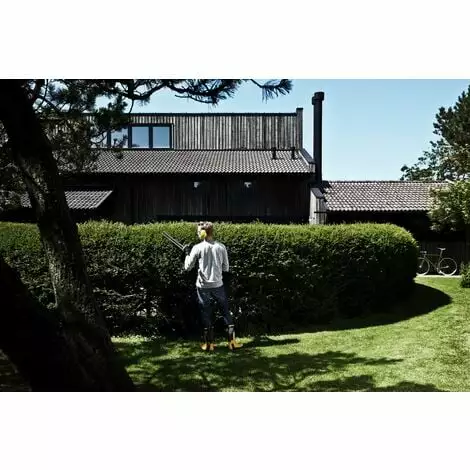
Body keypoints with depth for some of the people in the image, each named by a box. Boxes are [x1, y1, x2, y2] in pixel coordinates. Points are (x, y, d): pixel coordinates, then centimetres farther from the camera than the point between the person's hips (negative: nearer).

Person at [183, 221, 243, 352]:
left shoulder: (197, 248, -9)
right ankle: (232, 341, 10)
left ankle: (208, 343, 13)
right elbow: (226, 268, 3)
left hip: (203, 286, -1)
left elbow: (188, 267, -2)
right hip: (217, 285, 1)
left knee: (206, 314, 8)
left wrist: (187, 253, 12)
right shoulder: (221, 247, -2)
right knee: (226, 311, 11)